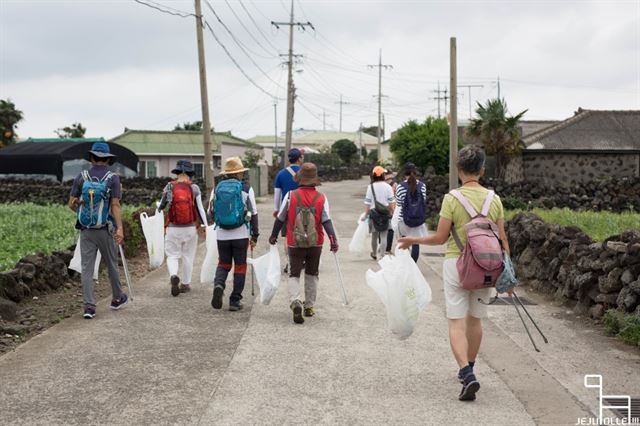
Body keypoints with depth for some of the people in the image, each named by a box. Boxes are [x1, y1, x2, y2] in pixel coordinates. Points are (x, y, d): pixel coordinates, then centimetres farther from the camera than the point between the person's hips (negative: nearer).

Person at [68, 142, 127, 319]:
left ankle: (89, 306, -6)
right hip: (105, 230, -1)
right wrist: (120, 228, -19)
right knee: (111, 264, 16)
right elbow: (115, 205, -15)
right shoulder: (113, 178, -6)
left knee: (87, 268, 2)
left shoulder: (81, 177, 0)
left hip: (86, 230, 1)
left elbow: (71, 204, 3)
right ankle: (117, 298, 33)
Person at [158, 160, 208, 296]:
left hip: (173, 228, -1)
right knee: (188, 256, 13)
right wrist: (204, 225, 8)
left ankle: (173, 276, -20)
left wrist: (158, 206, 30)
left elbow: (161, 206, 6)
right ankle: (185, 284, 19)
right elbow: (200, 208, -1)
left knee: (172, 255, 7)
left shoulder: (170, 187, -4)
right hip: (190, 228, 1)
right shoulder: (194, 188, -4)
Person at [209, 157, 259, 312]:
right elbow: (253, 213, -4)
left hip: (222, 234, 2)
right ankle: (235, 301, 8)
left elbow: (211, 212, 9)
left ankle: (218, 285, -13)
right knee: (240, 266, 9)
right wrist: (254, 235, 3)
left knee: (223, 264, 16)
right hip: (241, 233, -2)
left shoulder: (216, 189, 3)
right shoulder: (246, 189, -4)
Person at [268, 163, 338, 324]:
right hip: (315, 244, 1)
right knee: (312, 274, 18)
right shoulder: (321, 198, -5)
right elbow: (327, 221, -14)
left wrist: (273, 235, 15)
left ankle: (296, 302, -19)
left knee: (294, 274, 6)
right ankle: (309, 307, 23)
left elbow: (280, 219, 2)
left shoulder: (291, 196, -6)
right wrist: (333, 240, -16)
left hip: (295, 244, -1)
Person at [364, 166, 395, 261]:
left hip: (374, 213, 1)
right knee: (384, 236, 3)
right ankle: (381, 256, -4)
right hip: (385, 214, -1)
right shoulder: (388, 187, -4)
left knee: (374, 234, 16)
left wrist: (366, 214, 5)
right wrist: (391, 213, 10)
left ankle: (374, 254, 31)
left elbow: (367, 203, -4)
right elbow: (391, 203, -2)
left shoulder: (370, 187, -5)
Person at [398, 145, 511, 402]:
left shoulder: (452, 198, -10)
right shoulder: (494, 199, 2)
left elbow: (440, 238, -9)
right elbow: (502, 240, 3)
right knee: (475, 319, 18)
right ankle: (468, 370, 32)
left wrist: (414, 241, 8)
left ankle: (467, 373, -19)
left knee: (457, 322, -2)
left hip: (456, 263, -4)